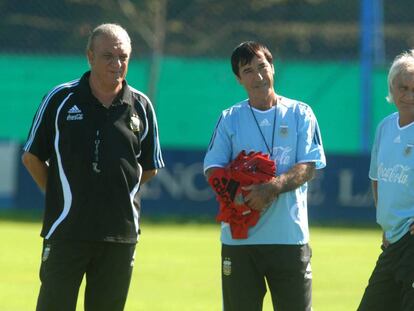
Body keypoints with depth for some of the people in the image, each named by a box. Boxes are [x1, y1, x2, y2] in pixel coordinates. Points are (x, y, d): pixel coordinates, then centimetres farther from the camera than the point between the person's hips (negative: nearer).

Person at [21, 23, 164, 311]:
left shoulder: (141, 106, 6)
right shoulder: (60, 99, 0)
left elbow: (150, 168, 16)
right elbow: (32, 157, 7)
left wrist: (118, 195, 8)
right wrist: (61, 196, 4)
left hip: (121, 233, 2)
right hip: (66, 230, -2)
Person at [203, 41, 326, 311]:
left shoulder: (300, 114, 5)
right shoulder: (230, 119, 10)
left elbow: (308, 167, -4)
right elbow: (213, 170, 5)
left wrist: (272, 188, -22)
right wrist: (239, 192, -16)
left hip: (290, 235, -1)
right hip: (239, 238, 1)